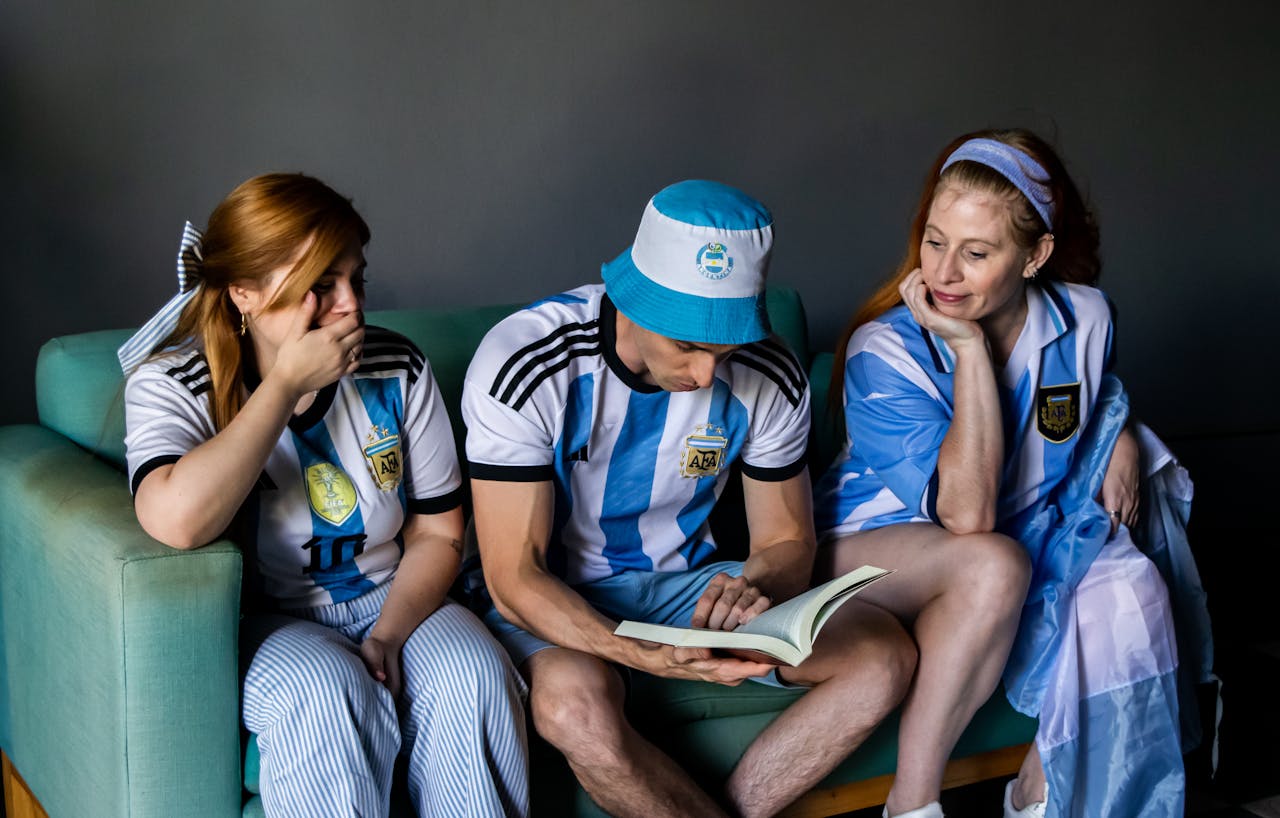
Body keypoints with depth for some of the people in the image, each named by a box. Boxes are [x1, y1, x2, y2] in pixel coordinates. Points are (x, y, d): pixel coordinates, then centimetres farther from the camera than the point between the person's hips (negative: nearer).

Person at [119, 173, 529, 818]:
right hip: (265, 624, -3)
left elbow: (437, 533, 6)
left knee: (474, 674, -27)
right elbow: (178, 521, -34)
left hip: (392, 602, 3)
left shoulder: (396, 369, -1)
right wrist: (286, 382, -26)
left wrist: (389, 633, -13)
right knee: (327, 689, -35)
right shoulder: (170, 387, -11)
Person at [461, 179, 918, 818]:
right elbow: (513, 578, -23)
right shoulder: (523, 364, -23)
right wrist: (643, 655, -40)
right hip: (556, 597, -4)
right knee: (575, 705, -38)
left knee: (884, 652, -16)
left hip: (686, 583, 4)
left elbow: (786, 542, 3)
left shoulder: (770, 379, -10)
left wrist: (753, 587, -24)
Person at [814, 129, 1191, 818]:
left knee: (1128, 588, -24)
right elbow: (967, 515, -31)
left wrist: (1119, 439, -2)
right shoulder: (883, 351, -22)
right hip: (879, 540, -5)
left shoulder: (1084, 319, -7)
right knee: (994, 566, -36)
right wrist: (969, 349, -32)